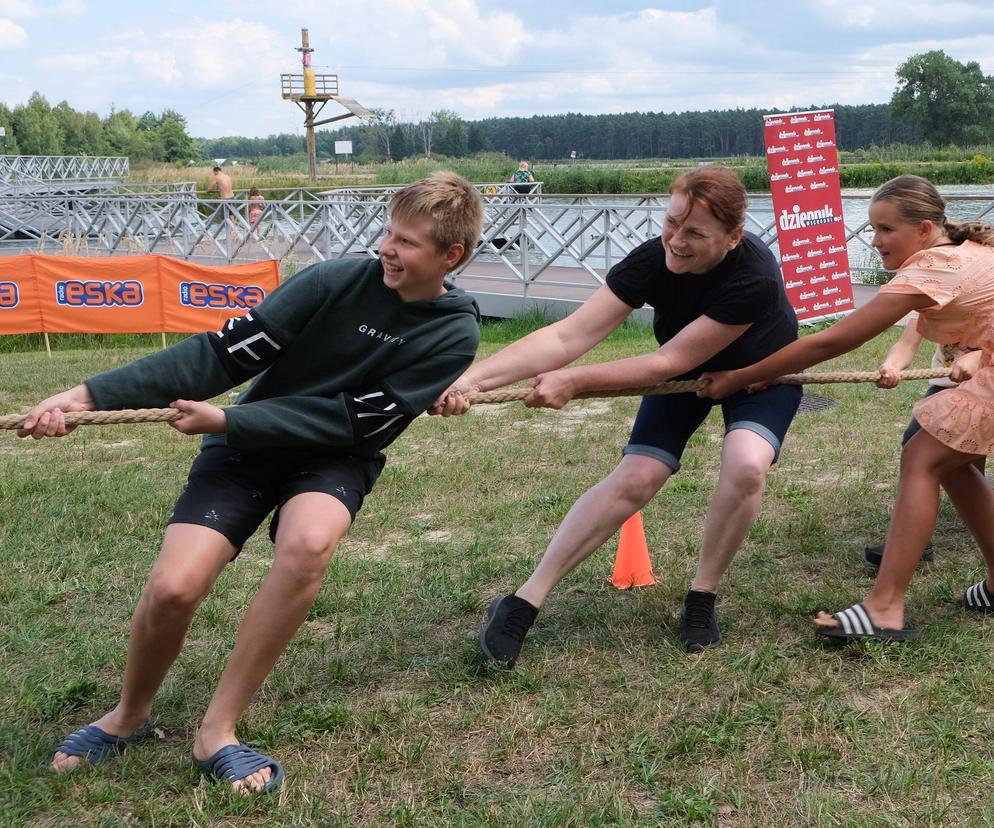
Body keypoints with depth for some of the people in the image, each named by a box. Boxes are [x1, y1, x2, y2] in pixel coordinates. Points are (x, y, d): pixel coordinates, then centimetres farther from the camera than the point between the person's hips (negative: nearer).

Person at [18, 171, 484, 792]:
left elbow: (359, 419, -16)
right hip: (247, 446, 0)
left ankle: (217, 730, -16)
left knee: (310, 543, -35)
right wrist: (95, 394, -20)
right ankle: (129, 715, 16)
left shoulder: (456, 333, -12)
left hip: (335, 459, 0)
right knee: (174, 588, -18)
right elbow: (227, 352, -14)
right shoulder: (338, 280, -14)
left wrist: (229, 421, -22)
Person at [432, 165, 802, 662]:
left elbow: (670, 362, -36)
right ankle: (523, 604, -5)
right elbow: (567, 337, -36)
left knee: (746, 466, -29)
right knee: (635, 477, -13)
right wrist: (469, 379, -47)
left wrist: (573, 381, -40)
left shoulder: (755, 278, -39)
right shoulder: (653, 260, -30)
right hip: (685, 373, 2)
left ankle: (701, 599, -5)